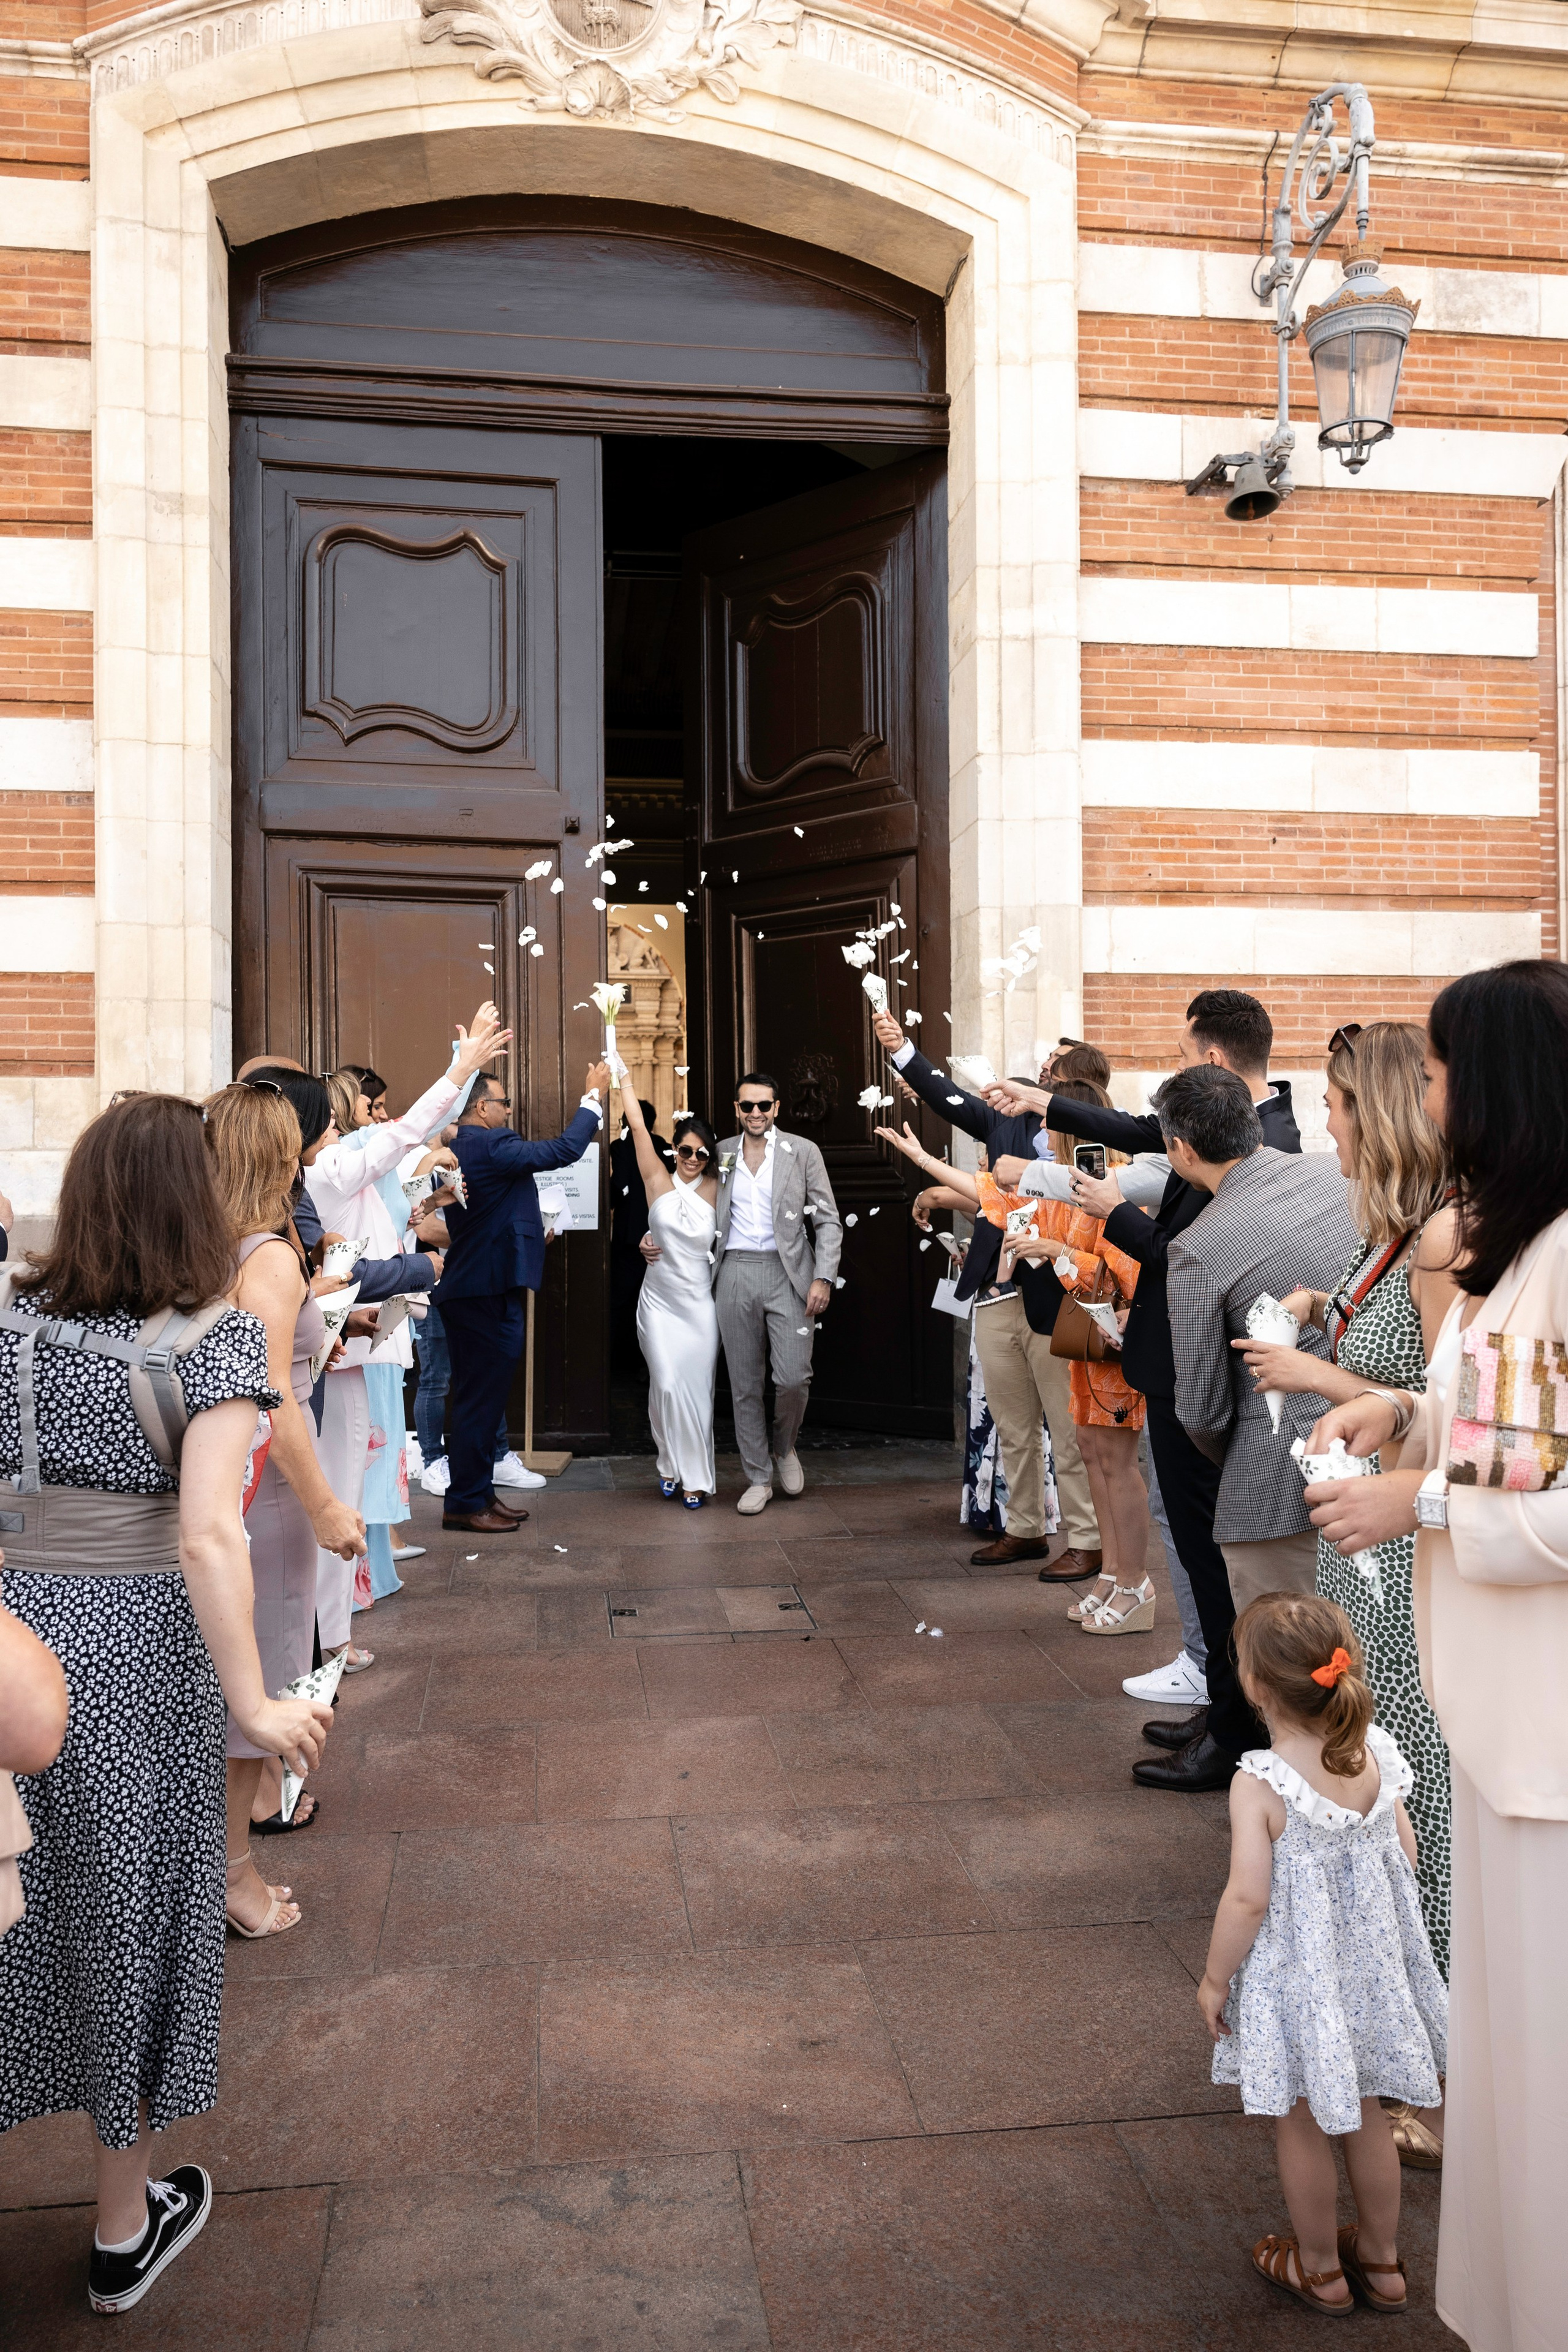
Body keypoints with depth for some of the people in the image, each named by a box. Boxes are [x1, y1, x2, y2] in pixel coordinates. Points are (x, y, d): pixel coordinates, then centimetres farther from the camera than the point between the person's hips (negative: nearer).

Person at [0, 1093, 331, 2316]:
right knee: (128, 1905, 14)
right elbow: (208, 1538, -22)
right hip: (142, 1635, -3)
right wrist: (253, 1701, -16)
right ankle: (126, 2227, 33)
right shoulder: (215, 1332, -15)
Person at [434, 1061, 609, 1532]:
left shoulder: (459, 1147, 13)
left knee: (480, 1398, 16)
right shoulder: (488, 1145, -17)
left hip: (475, 1293, 10)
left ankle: (479, 1492, 24)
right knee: (481, 1399, -3)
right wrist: (593, 1097, -10)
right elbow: (563, 1151, -20)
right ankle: (465, 1503, 4)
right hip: (488, 1293, -10)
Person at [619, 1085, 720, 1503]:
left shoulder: (715, 1189, 2)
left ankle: (694, 1477, 12)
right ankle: (670, 1466, 20)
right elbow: (638, 1125, 1)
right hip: (660, 1302, 0)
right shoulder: (660, 1182, 2)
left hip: (700, 1304, 0)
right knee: (666, 1385, -2)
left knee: (696, 1389, 1)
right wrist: (625, 1080, 2)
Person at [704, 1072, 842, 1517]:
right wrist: (658, 1237, 2)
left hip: (787, 1273, -2)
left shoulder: (802, 1151, 3)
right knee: (744, 1384, 5)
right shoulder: (721, 1154, 11)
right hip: (735, 1274, 2)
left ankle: (784, 1447, 21)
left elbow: (828, 1220, 2)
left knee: (793, 1377, -10)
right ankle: (758, 1478, 17)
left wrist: (823, 1278, -8)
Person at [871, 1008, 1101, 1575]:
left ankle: (1087, 1542, 15)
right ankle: (1024, 1530, 31)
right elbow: (951, 1098, 9)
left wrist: (1027, 1174, -20)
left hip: (1053, 1304, -6)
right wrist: (900, 1049, 2)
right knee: (1012, 1428, 17)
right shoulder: (1010, 1123, 9)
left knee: (1069, 1432, 2)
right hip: (998, 1299, 6)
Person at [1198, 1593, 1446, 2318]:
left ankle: (1320, 2270, 36)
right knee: (1365, 2116, 24)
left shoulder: (1260, 1784, -28)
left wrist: (1215, 1980, -11)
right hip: (1370, 1965, 5)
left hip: (1295, 1978, -5)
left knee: (1302, 2125, 17)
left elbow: (1248, 1899, -26)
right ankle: (1381, 2261, 42)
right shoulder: (1375, 1756, -11)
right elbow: (1406, 1856, 0)